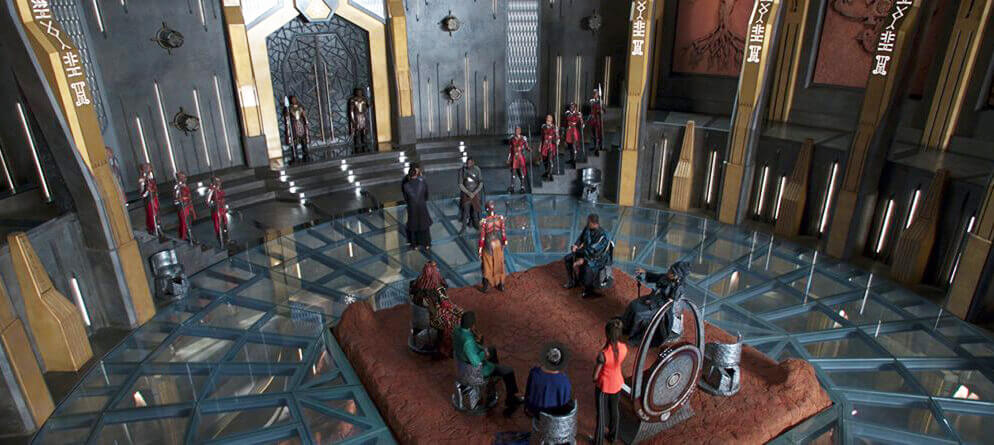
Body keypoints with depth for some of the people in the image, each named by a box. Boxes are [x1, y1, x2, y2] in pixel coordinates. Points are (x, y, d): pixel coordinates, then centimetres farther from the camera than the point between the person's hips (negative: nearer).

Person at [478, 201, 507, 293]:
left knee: (487, 265, 14)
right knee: (499, 264, 19)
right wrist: (505, 241, 12)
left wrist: (479, 249, -6)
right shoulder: (500, 218, -14)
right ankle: (501, 285, 29)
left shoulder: (484, 222, -24)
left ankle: (485, 286, 24)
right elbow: (503, 232, -4)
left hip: (488, 246, -3)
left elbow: (482, 237, -17)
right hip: (499, 244, 3)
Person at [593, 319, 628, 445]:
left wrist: (595, 380, -1)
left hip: (603, 386, -5)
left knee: (601, 413, 19)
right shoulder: (624, 347, -20)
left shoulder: (603, 354, -36)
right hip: (617, 384, 5)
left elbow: (595, 375, -23)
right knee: (614, 410, 28)